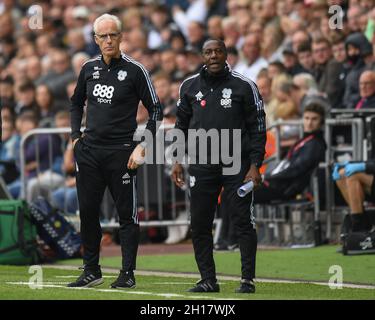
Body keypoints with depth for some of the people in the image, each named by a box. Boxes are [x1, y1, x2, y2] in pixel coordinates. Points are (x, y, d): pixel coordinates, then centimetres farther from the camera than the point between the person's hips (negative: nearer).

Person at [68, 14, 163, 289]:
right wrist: (76, 137, 12)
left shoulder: (134, 70, -5)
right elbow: (77, 103, 24)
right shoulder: (89, 68, 9)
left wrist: (142, 147, -11)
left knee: (127, 213, -1)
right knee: (87, 211, 7)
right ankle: (91, 271, 17)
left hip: (121, 152, -5)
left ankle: (128, 273, 4)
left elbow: (156, 111, -3)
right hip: (89, 151, 5)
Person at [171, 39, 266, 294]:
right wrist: (178, 160, 10)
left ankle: (248, 279, 1)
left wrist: (255, 165, -6)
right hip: (202, 165, 3)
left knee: (244, 222, -5)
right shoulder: (190, 87, 9)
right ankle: (208, 280, 11)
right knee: (199, 225, 2)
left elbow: (258, 128, 0)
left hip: (237, 164, -3)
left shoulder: (243, 86, 0)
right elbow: (182, 125, 18)